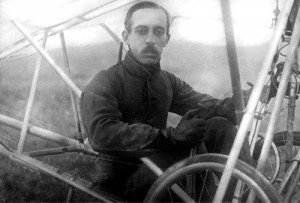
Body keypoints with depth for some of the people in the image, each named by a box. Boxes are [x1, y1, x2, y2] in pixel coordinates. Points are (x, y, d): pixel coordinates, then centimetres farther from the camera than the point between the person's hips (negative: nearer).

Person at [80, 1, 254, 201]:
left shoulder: (168, 81, 7)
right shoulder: (104, 83, -15)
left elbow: (202, 103, -3)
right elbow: (102, 133, -32)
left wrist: (236, 104, -27)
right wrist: (171, 136, -40)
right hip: (123, 177, -6)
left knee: (219, 125, -13)